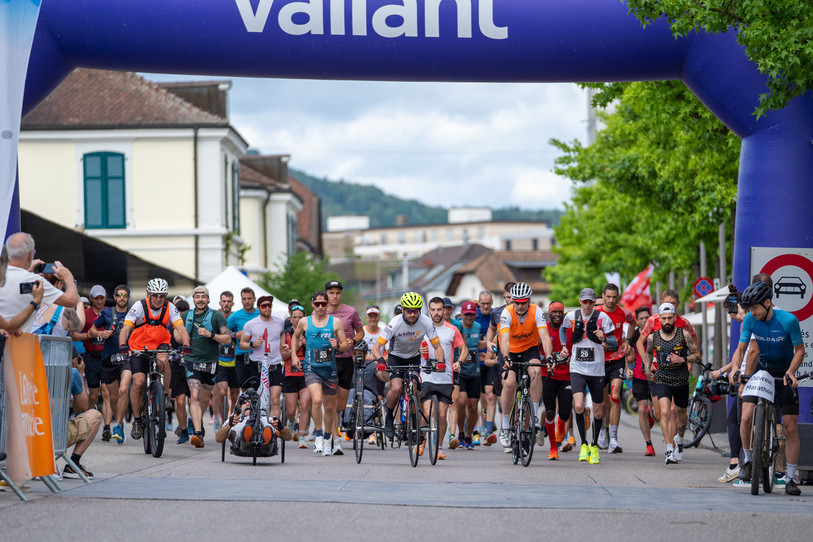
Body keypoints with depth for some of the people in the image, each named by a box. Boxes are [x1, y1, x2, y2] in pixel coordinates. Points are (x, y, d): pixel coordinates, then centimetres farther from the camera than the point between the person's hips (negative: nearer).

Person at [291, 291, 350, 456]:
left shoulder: (335, 322, 1)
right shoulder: (304, 322, 4)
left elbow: (346, 345, 1)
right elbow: (296, 337, 23)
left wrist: (337, 345, -20)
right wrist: (294, 355, 10)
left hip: (330, 368, 1)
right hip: (311, 368, -1)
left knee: (330, 407, 10)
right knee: (317, 400, -24)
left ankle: (327, 437, 32)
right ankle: (318, 434, -8)